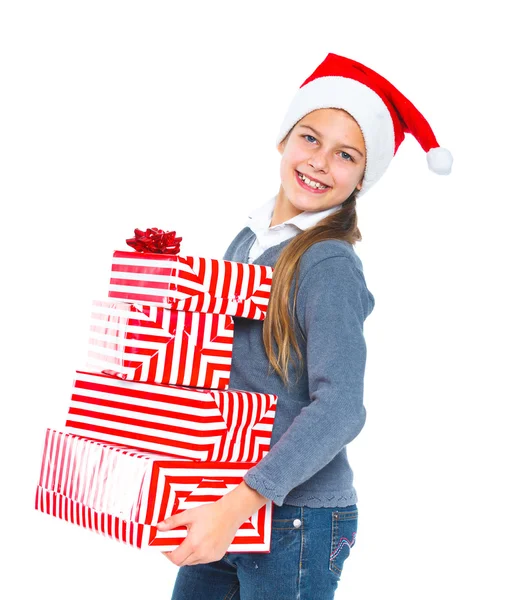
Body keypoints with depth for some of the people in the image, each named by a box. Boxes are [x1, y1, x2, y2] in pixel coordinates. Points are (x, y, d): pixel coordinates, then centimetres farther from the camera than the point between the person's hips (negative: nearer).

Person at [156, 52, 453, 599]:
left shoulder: (330, 266, -16)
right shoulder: (249, 240, 6)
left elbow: (339, 409, -24)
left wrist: (238, 505, -29)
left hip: (297, 518, -7)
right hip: (220, 506, 7)